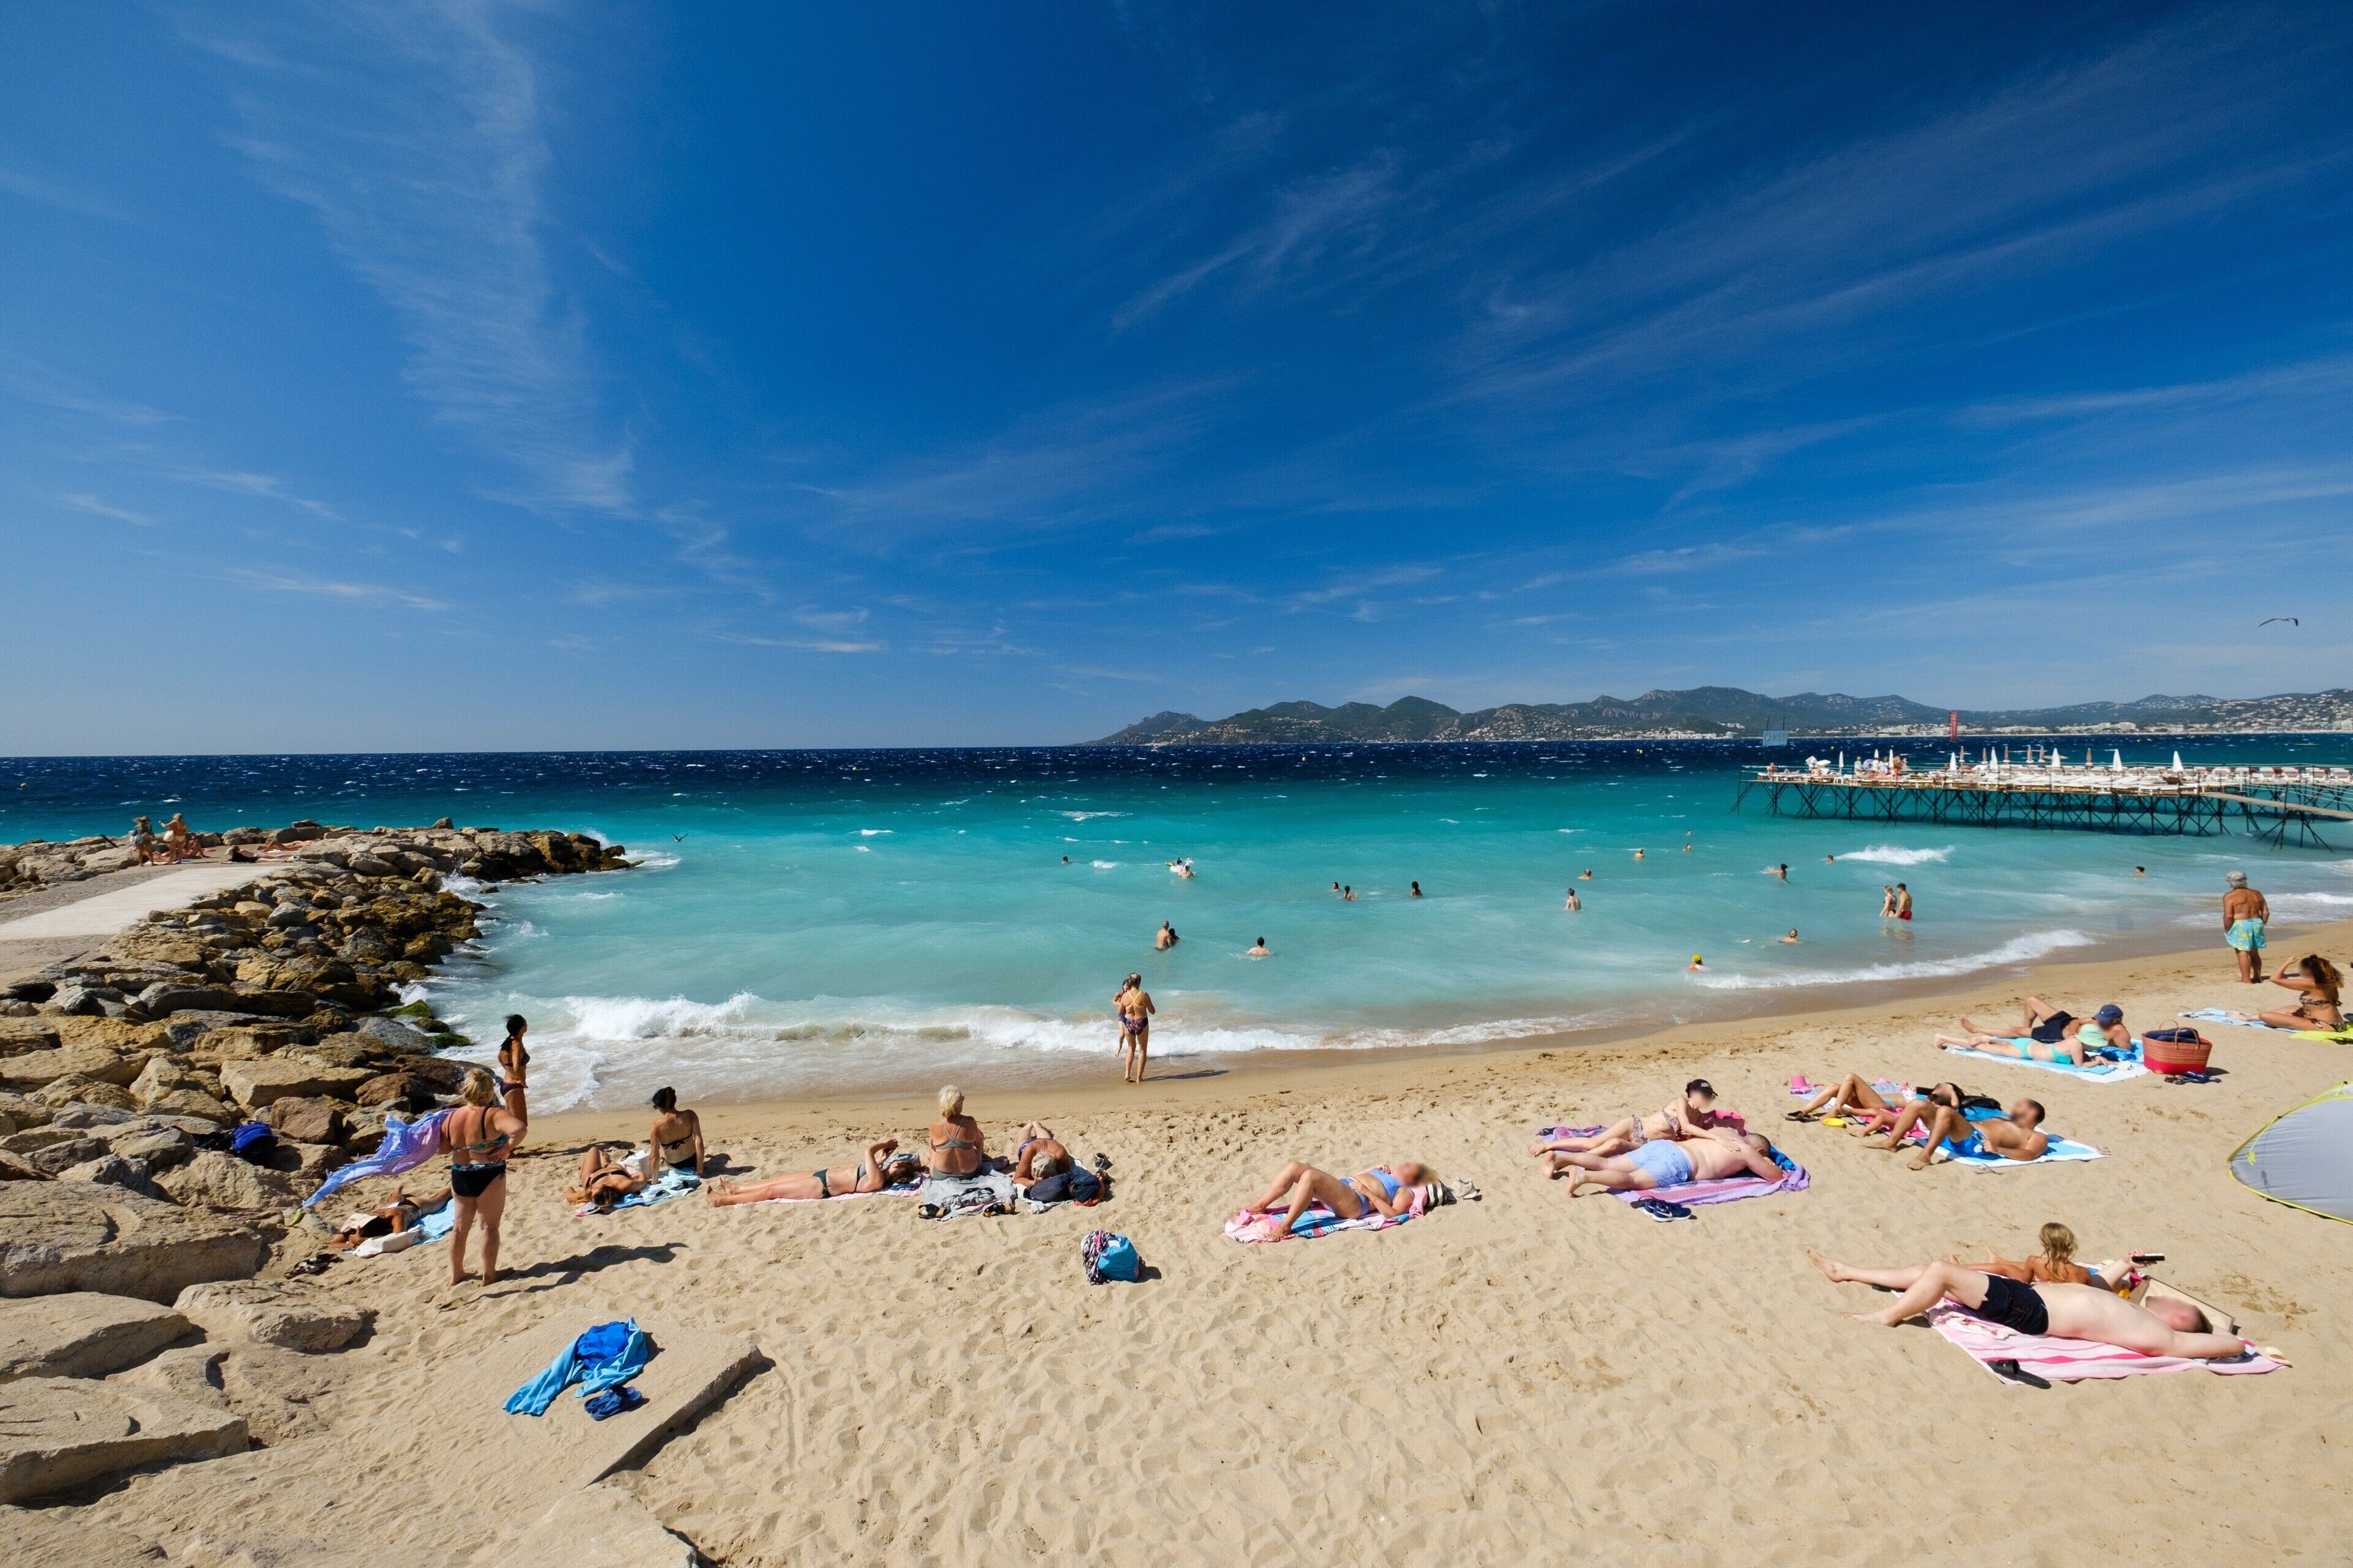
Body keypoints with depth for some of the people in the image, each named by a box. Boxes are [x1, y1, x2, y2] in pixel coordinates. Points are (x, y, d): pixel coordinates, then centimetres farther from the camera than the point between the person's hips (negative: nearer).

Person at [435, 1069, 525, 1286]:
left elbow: (440, 1148, 7)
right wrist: (507, 1148, -21)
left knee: (460, 1226, 20)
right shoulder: (493, 1114, -20)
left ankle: (456, 1274, 32)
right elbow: (520, 1129, -37)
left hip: (460, 1177, 6)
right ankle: (489, 1275, 16)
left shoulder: (453, 1116, -1)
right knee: (490, 1226, 8)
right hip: (489, 1177, -6)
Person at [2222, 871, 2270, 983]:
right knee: (2254, 953, 19)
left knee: (2243, 953, -5)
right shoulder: (2257, 894, 9)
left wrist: (2227, 930, -5)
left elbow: (2228, 916, -16)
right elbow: (2266, 913, 8)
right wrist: (2261, 925, 19)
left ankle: (2246, 980, -6)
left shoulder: (2229, 896, -10)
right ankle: (2258, 978, 27)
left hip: (2240, 926, -7)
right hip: (2256, 923, 7)